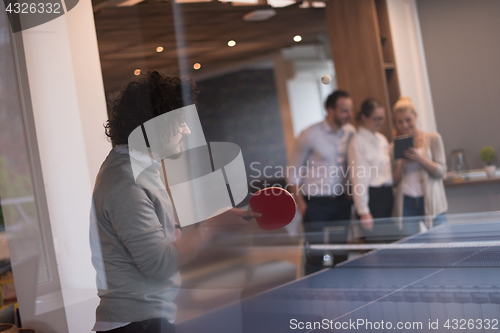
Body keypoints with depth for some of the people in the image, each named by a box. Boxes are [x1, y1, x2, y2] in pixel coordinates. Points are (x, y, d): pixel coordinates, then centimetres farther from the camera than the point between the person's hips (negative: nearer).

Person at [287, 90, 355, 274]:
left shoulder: (350, 132, 3)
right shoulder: (310, 135, -8)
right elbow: (293, 173, -3)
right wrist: (301, 205, -7)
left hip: (341, 202, 4)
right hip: (315, 204, -4)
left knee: (341, 255, 8)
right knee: (316, 258, -3)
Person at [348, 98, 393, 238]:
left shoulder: (382, 139, 15)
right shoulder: (358, 143, -11)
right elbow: (359, 179, -15)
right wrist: (363, 212, -17)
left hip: (387, 195, 8)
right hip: (371, 196, -8)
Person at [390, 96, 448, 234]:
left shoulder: (433, 139, 4)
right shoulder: (394, 147, 8)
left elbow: (440, 171, -1)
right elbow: (394, 181, 8)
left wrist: (420, 158, -16)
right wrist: (403, 164, -10)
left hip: (431, 202, -1)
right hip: (406, 204, 1)